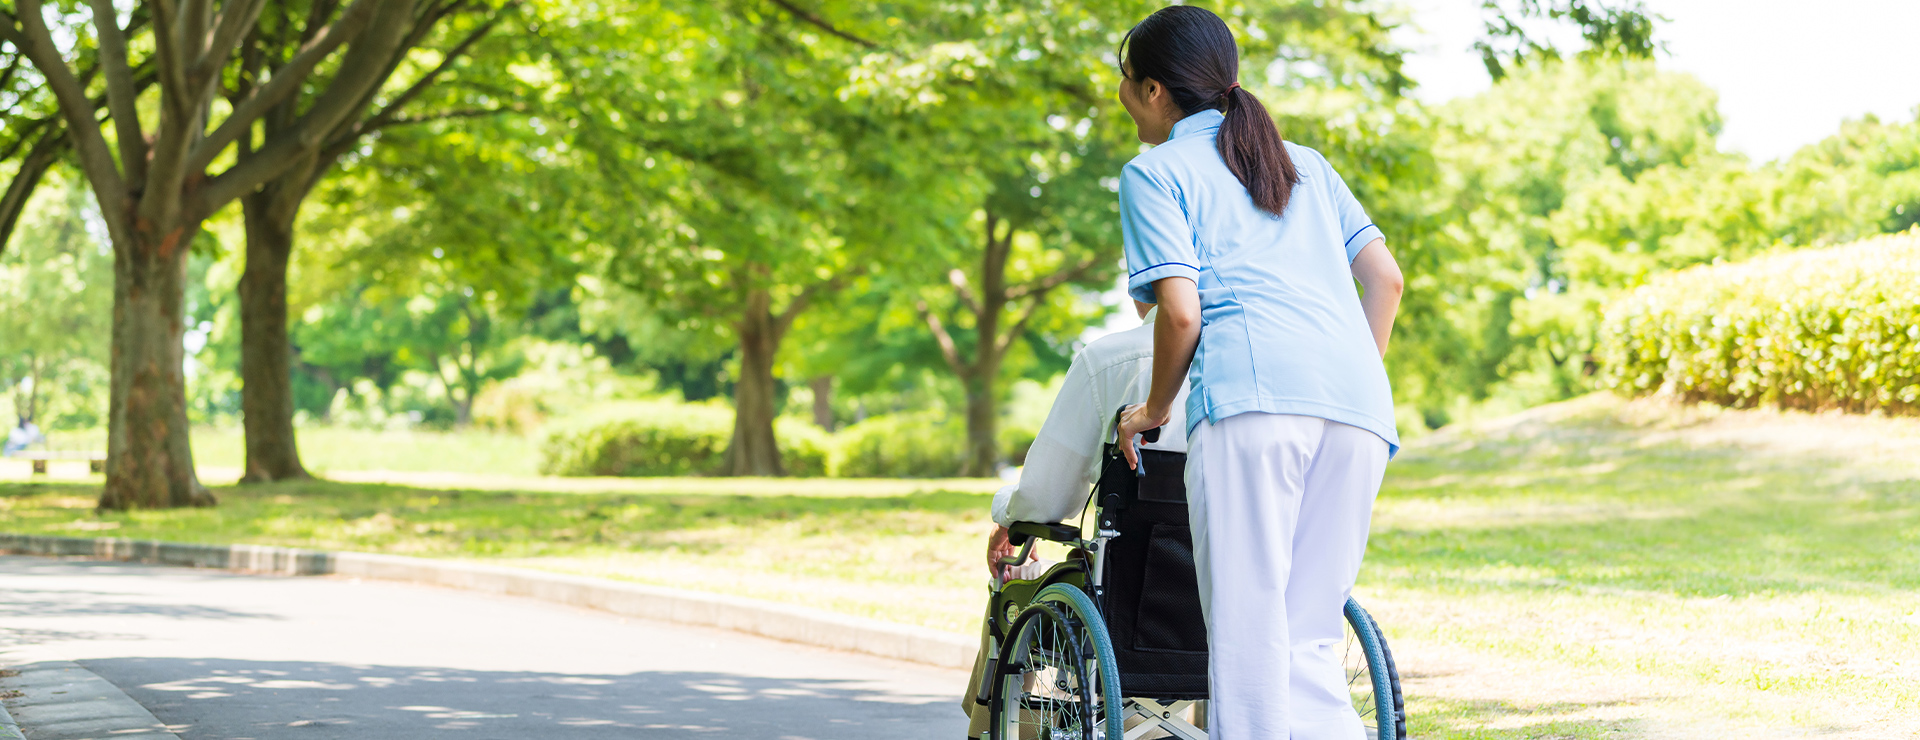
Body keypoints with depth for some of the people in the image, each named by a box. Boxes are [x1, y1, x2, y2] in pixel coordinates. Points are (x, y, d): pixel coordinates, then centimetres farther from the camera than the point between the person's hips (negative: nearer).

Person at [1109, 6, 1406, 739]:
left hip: (1255, 392, -6)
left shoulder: (1155, 172, 12)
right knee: (1308, 640, 6)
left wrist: (1154, 408, 14)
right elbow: (1386, 275, 22)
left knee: (1248, 631, -7)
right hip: (1359, 401, 6)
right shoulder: (1307, 162, 30)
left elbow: (1181, 311, 0)